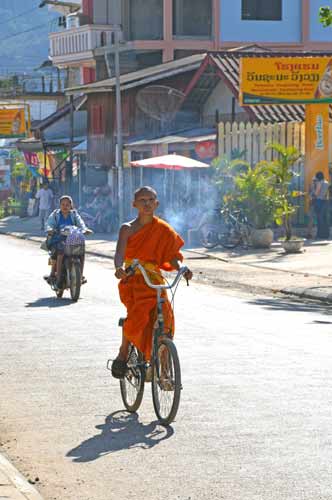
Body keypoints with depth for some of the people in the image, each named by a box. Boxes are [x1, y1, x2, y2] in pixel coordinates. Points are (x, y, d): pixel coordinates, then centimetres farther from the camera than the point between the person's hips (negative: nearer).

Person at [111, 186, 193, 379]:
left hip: (154, 280, 2)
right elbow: (120, 253, -15)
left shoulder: (163, 230, 7)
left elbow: (172, 256, 5)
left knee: (164, 316, -17)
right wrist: (119, 268, -36)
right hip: (132, 279, -2)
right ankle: (123, 354, -5)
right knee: (137, 314, -27)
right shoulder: (128, 229, 0)